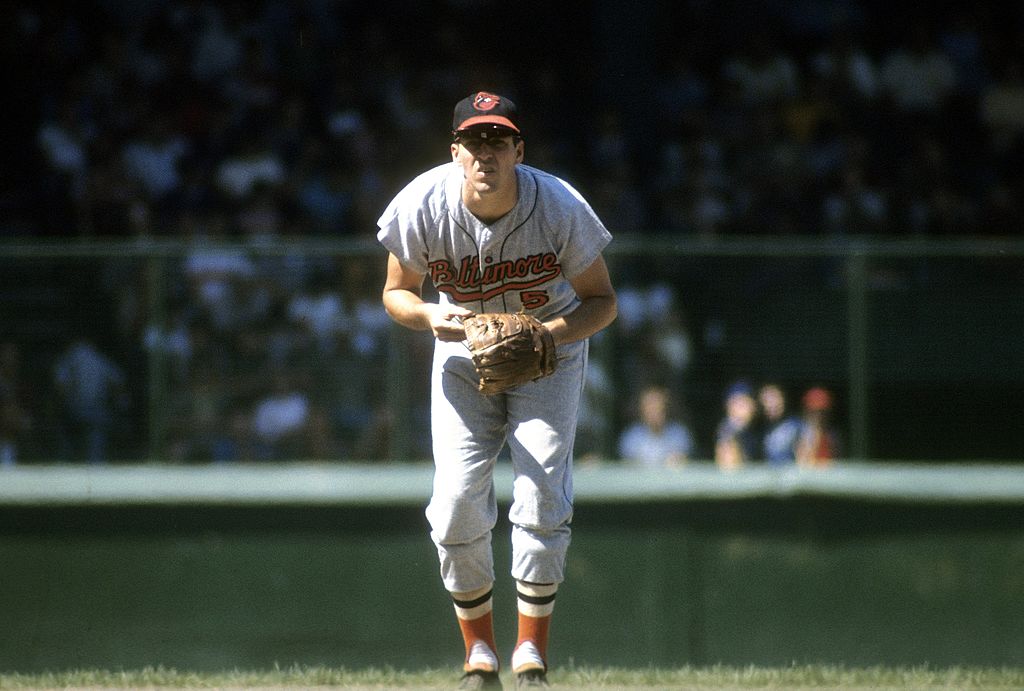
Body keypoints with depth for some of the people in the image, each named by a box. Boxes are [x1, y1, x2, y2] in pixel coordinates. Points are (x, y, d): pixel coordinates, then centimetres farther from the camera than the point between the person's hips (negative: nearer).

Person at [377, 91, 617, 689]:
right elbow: (397, 292, -7)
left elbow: (602, 300, -15)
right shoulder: (422, 206, -23)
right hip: (464, 353, 1)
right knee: (457, 505, -9)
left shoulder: (560, 207, -27)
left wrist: (546, 334, -34)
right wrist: (430, 316, -30)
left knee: (542, 501, -13)